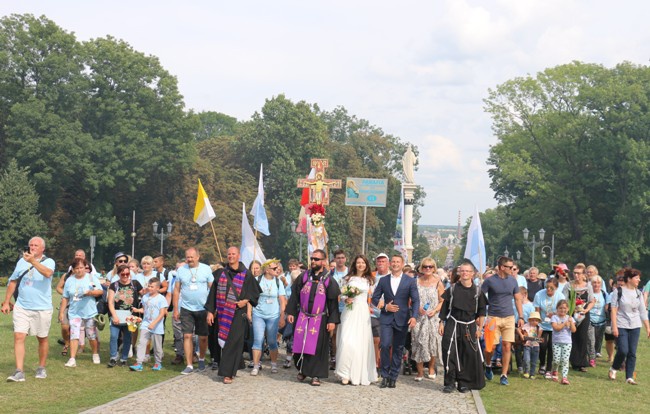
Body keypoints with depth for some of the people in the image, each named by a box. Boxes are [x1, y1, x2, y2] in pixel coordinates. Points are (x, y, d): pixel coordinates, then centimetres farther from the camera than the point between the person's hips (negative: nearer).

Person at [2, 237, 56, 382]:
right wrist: (6, 302, 10)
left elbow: (48, 273, -29)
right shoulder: (22, 261, 7)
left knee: (42, 338, 10)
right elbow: (13, 282, 13)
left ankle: (41, 368, 26)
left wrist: (33, 261, -37)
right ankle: (19, 372, -10)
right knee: (18, 337, -9)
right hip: (21, 307, 3)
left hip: (42, 309, -3)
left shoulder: (49, 261, -6)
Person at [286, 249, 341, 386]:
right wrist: (290, 312, 1)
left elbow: (333, 302, -4)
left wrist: (332, 320, -10)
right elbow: (295, 295, 8)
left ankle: (315, 375, 7)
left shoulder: (329, 280, -2)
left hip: (320, 319, -2)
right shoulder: (304, 277, 5)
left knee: (317, 347, -1)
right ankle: (302, 370, 25)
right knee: (300, 344, 5)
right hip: (302, 317, 2)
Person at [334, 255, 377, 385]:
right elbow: (341, 294, 9)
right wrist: (346, 300, -9)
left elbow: (371, 296, 17)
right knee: (347, 342, -11)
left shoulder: (369, 280, 11)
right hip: (349, 312, -1)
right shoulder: (347, 279, 8)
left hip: (363, 313, 1)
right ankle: (346, 374, -5)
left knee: (362, 343, -1)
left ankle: (359, 374, 9)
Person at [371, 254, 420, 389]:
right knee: (385, 345, -13)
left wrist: (414, 316, -17)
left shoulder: (410, 281, 3)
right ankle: (385, 375, 0)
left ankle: (393, 377, 14)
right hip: (386, 318, 0)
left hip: (402, 319, 0)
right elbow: (374, 298, 10)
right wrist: (385, 307, -8)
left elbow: (415, 300, -2)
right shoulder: (383, 280, 7)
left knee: (398, 349, 5)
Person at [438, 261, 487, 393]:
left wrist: (479, 328, 3)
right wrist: (442, 323, 2)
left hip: (469, 326, 1)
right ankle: (450, 382, 3)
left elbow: (482, 311, 7)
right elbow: (445, 307, 6)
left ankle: (464, 383, 12)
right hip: (452, 324, -1)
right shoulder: (452, 288, 3)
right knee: (450, 353, -5)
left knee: (469, 355, 0)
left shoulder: (477, 291, 3)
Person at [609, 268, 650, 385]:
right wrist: (614, 326, -14)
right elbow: (614, 310, -8)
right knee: (623, 351, -11)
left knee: (632, 353, 1)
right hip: (621, 326, -4)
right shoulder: (618, 291, -6)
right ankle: (613, 369, 15)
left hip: (635, 327, 4)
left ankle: (629, 377, 9)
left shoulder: (638, 293, 8)